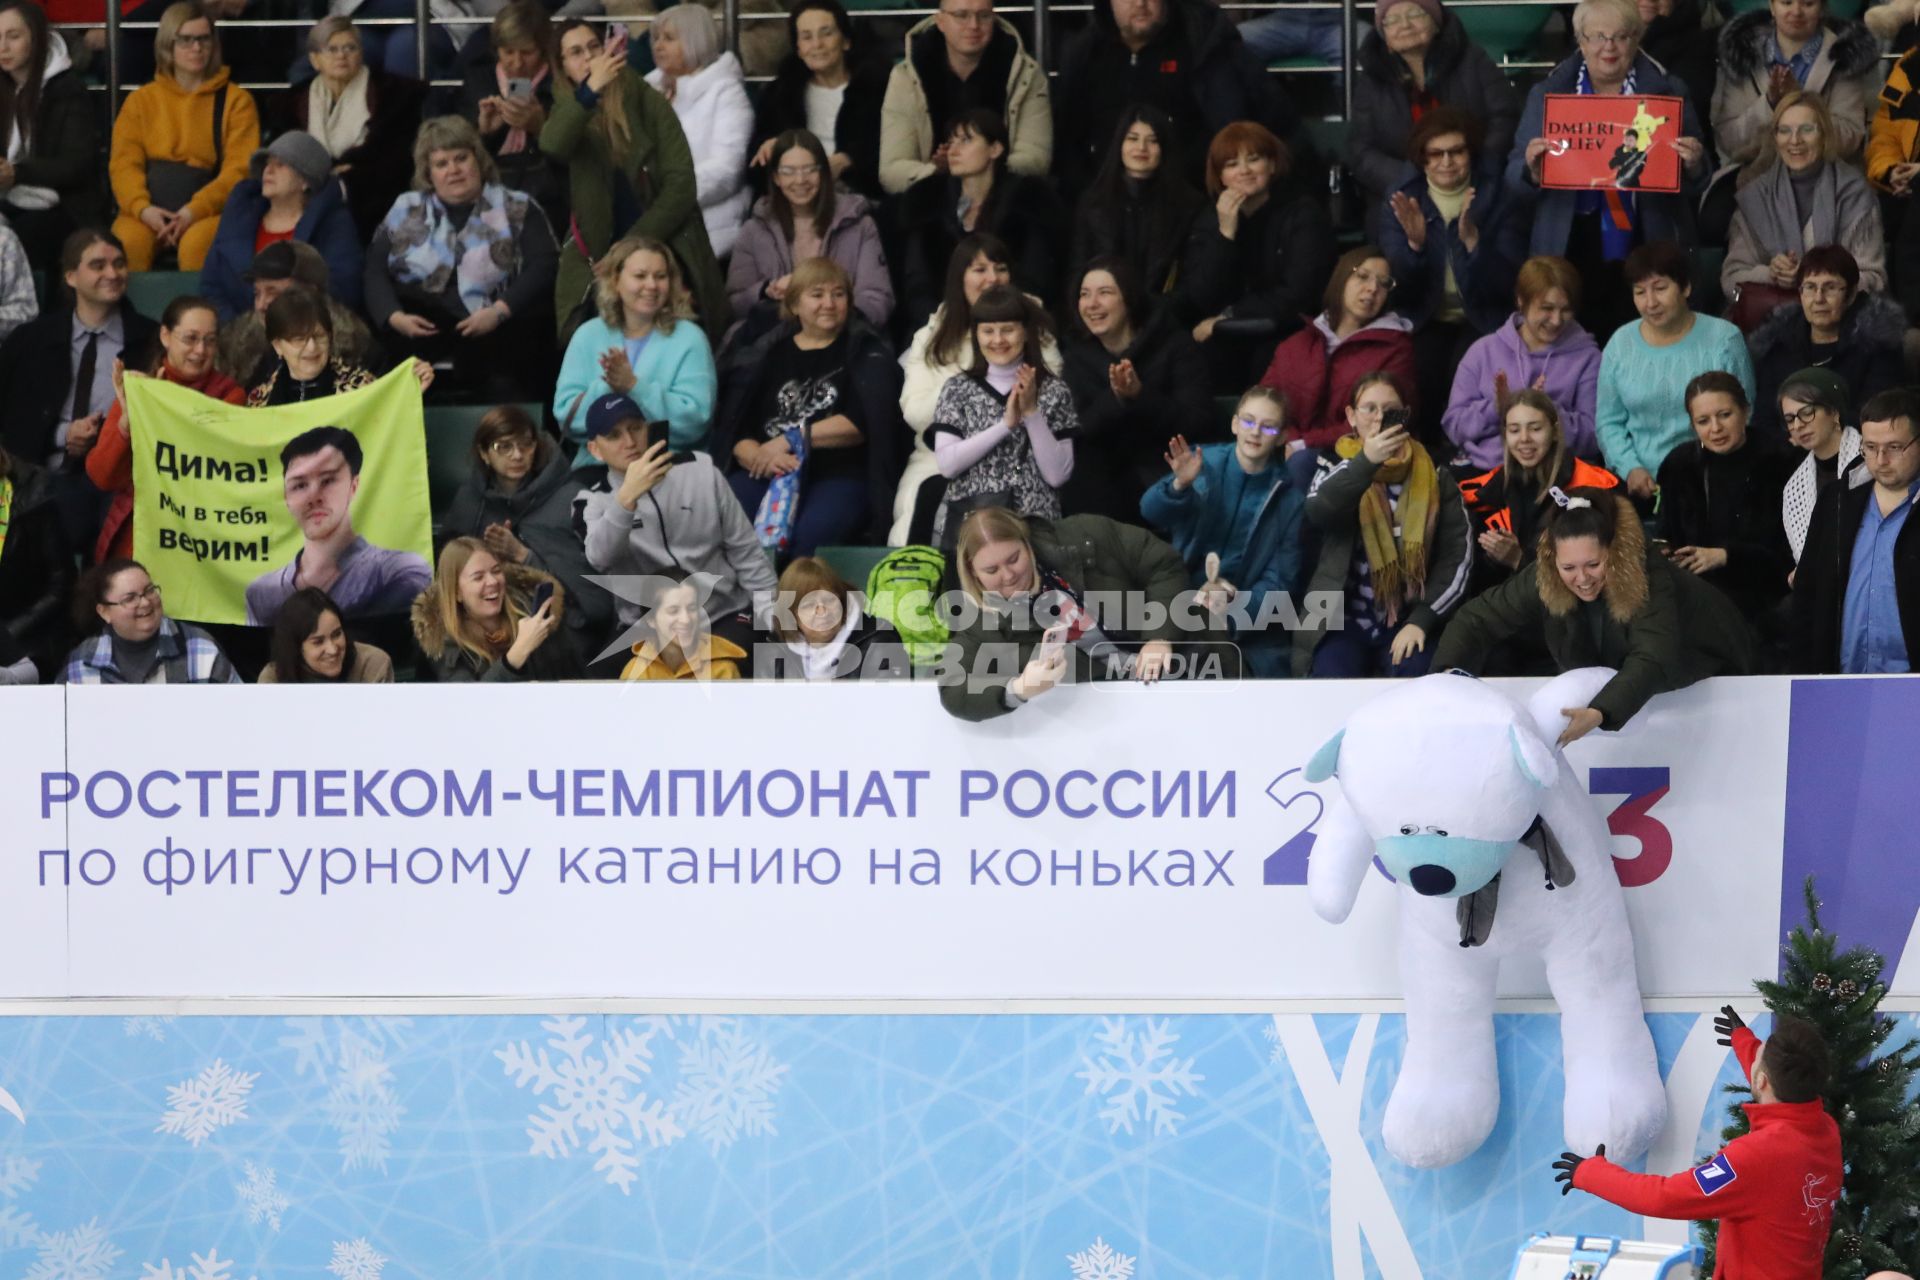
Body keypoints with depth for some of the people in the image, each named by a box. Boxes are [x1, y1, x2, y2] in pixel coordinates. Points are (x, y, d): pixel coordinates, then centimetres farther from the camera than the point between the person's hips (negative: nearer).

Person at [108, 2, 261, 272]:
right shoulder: (140, 100, 14)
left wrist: (195, 211, -17)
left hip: (210, 210, -2)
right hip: (150, 211, 2)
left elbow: (240, 168, -1)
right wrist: (142, 208, -17)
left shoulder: (236, 100, 9)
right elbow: (124, 163, 4)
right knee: (128, 242, -33)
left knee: (196, 244, -36)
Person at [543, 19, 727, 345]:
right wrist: (591, 90, -32)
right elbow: (552, 145, -18)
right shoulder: (569, 113, 8)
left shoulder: (649, 104, 2)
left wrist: (633, 246, -13)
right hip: (598, 256, 1)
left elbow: (681, 185, -4)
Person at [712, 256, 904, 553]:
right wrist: (758, 457, -13)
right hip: (765, 473, 2)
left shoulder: (865, 353, 13)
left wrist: (792, 439, -5)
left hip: (838, 476, -2)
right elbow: (732, 430, 9)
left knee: (807, 537, -36)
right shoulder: (766, 353, 18)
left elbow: (862, 423, -2)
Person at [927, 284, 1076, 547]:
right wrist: (1006, 423, -10)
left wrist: (1032, 413, -9)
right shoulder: (958, 388, 8)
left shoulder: (1053, 390, 6)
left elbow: (1057, 475, -2)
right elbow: (947, 464, -5)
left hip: (1034, 525, 0)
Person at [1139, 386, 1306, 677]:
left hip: (1250, 626, 1)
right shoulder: (1204, 463, -2)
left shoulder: (1289, 497, -1)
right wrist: (1179, 484, -38)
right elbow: (1151, 511, -17)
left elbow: (1281, 580, -3)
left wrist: (1236, 602, -21)